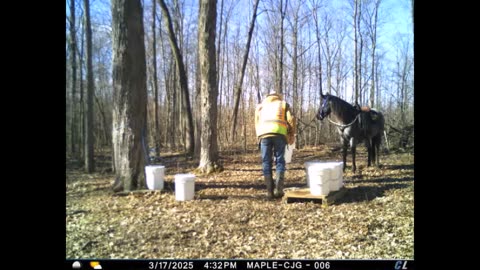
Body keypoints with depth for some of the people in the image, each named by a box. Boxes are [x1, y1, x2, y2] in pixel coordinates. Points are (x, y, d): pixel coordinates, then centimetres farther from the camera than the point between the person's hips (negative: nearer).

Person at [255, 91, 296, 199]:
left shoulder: (260, 105, 30)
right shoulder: (283, 104, 24)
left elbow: (257, 122, 20)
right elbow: (291, 119, 10)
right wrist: (292, 135, 15)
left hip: (264, 134, 1)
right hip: (279, 133, -1)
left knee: (266, 163, 4)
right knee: (279, 161, 5)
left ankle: (269, 192, 0)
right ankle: (279, 189, -6)